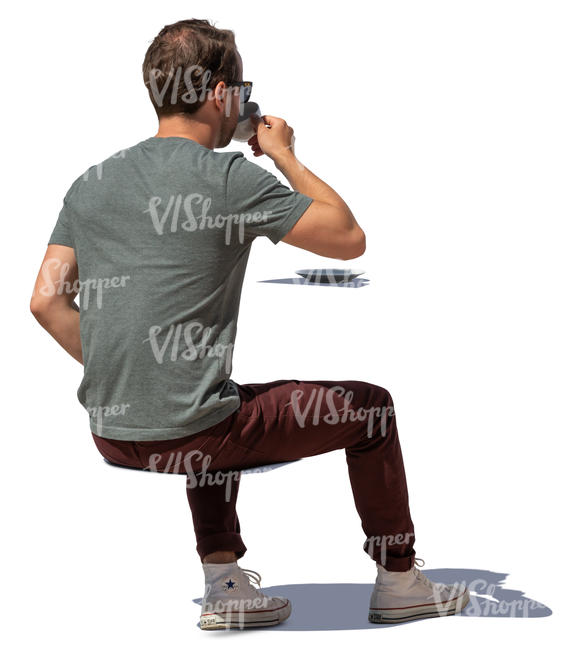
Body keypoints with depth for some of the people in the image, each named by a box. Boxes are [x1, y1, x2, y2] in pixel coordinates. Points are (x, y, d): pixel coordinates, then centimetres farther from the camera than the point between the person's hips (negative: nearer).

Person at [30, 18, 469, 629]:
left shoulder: (91, 183, 8)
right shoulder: (230, 177, -11)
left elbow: (47, 300, 8)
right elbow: (350, 238, -4)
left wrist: (119, 382, 16)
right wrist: (286, 156, 8)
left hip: (111, 434, 7)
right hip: (190, 435, -7)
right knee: (368, 408, 12)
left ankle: (224, 587, 32)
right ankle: (399, 584, 27)